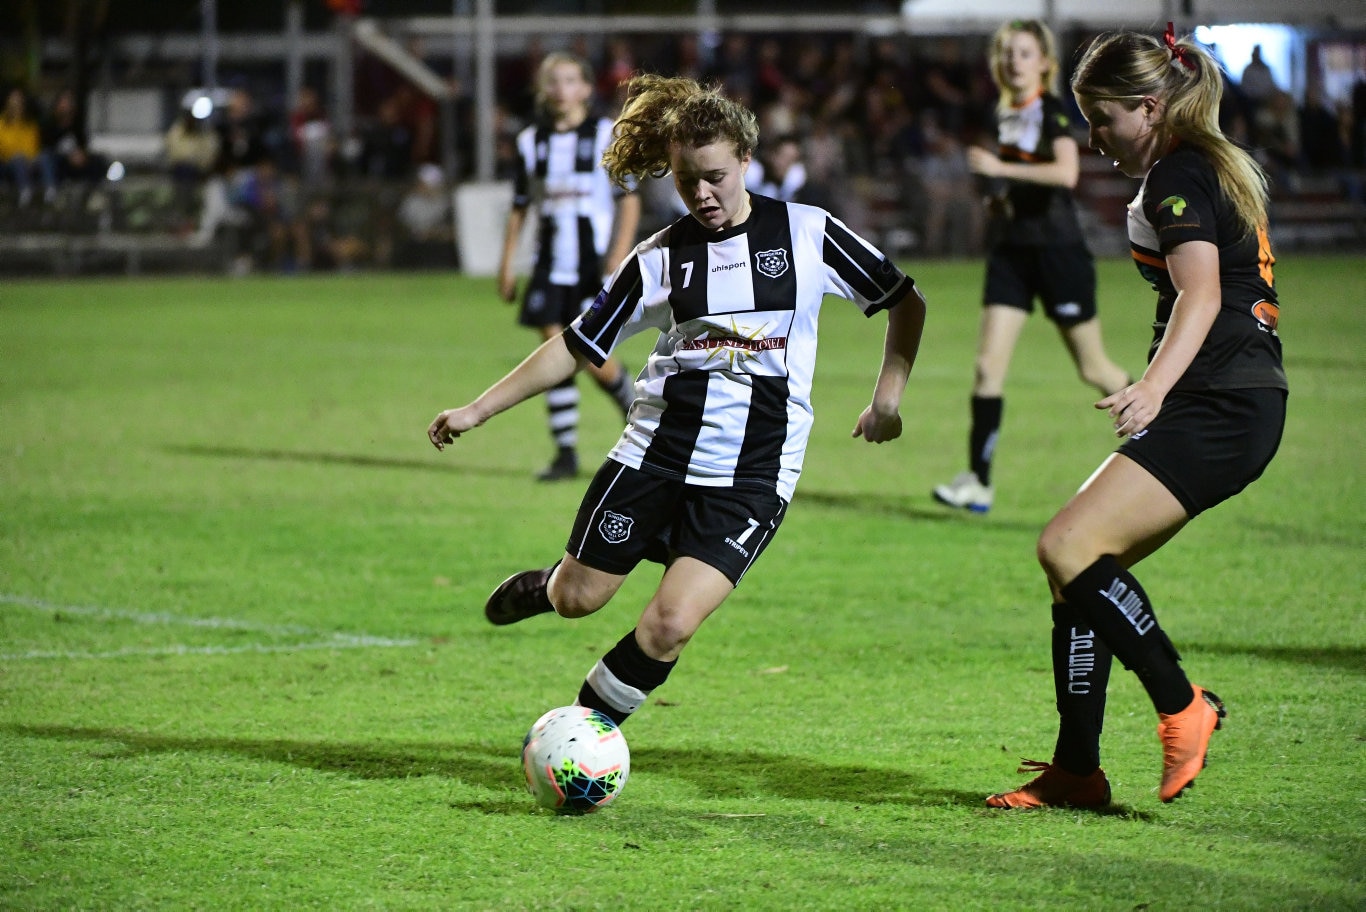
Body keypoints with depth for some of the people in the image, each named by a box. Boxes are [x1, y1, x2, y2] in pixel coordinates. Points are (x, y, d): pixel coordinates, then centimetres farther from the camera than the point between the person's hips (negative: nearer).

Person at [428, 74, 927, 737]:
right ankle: (543, 586, 43)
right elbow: (576, 347, 8)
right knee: (576, 600, 5)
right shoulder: (659, 258, 4)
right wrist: (476, 410, 4)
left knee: (670, 624, -16)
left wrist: (887, 399, 0)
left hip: (750, 477, -2)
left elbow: (906, 301, 8)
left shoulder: (806, 233, -1)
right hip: (654, 453, 2)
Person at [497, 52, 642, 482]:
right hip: (550, 266, 3)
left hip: (596, 266, -3)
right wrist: (508, 263, 9)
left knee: (595, 359, -7)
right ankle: (565, 453, 2)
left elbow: (629, 200, -4)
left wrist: (619, 257, -13)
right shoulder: (530, 141, 8)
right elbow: (519, 207, 14)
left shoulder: (607, 136, -2)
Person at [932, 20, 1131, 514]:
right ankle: (978, 482, -8)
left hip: (1057, 250, -6)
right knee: (988, 363, -7)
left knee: (1093, 368, 6)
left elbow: (1066, 172, -29)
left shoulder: (1054, 112, -10)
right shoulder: (1004, 115, 10)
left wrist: (999, 168, -29)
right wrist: (995, 199, 9)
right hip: (1010, 251, 6)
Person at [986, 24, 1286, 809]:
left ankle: (1184, 707, -12)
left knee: (1068, 547, -20)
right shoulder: (1214, 169, 22)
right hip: (1228, 410, 11)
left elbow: (1201, 293, -26)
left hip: (1219, 406, -11)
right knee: (1080, 567, 7)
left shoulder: (1177, 178, -10)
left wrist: (1155, 386, -40)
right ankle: (1077, 769, 8)